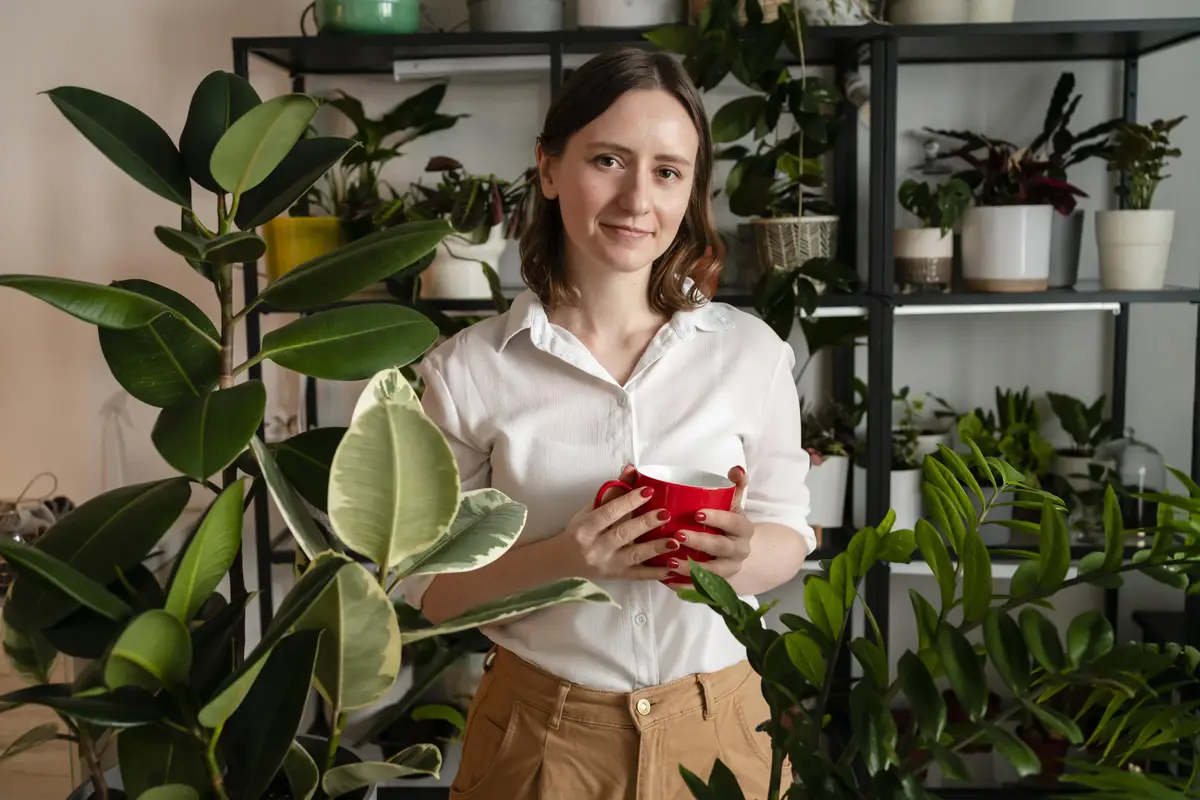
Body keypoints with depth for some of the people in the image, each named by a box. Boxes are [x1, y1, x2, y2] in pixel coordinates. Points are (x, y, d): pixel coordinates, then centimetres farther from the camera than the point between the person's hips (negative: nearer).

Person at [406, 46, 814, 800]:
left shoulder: (751, 351, -6)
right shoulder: (467, 370, -10)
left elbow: (788, 534, 3)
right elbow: (429, 584, -6)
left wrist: (739, 555, -19)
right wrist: (560, 558, -23)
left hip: (717, 727, 2)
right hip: (542, 731, -1)